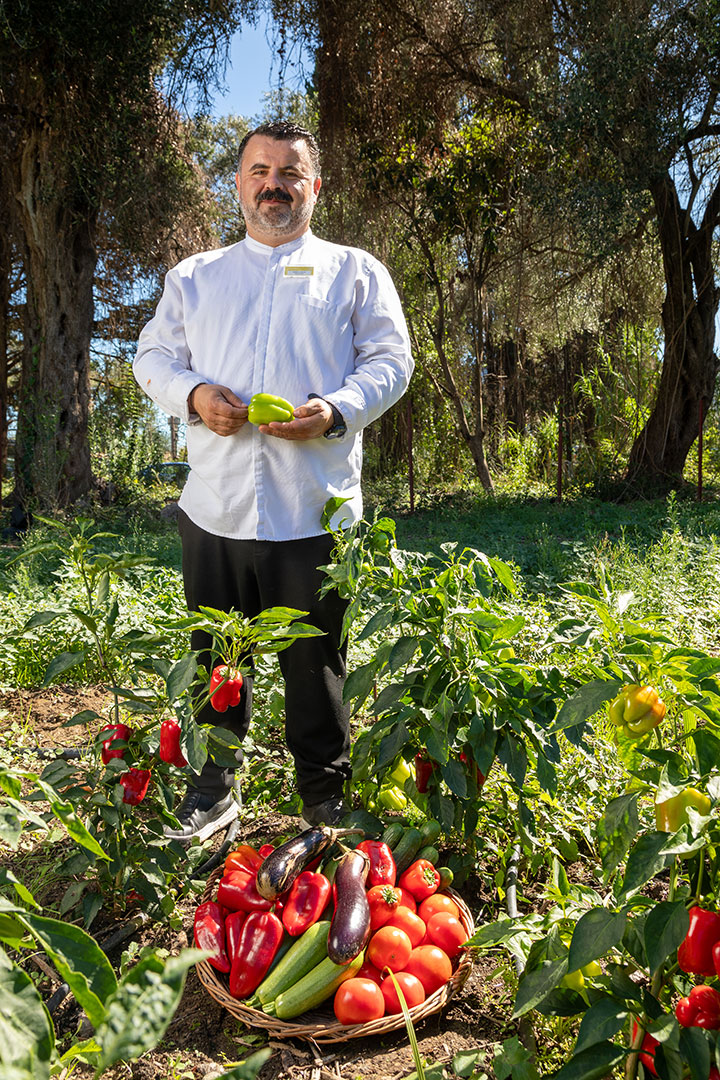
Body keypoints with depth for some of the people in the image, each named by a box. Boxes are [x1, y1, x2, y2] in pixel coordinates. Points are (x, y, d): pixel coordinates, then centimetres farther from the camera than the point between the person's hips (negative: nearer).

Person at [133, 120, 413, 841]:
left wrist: (336, 411, -14)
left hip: (314, 507, -2)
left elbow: (391, 362, 5)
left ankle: (325, 790, 25)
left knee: (315, 658, 6)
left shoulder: (355, 272, 11)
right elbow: (153, 356, 17)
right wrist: (193, 393, -6)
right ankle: (213, 787, 27)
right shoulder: (194, 276, 18)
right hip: (214, 504, 3)